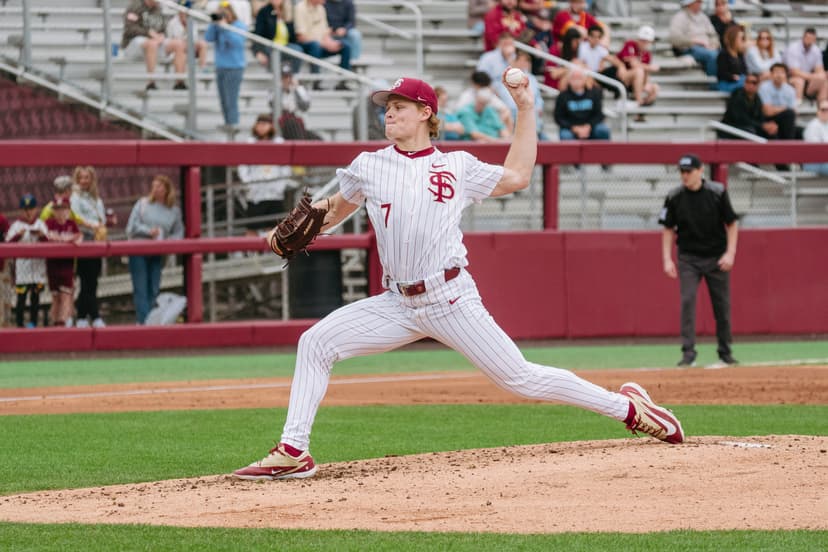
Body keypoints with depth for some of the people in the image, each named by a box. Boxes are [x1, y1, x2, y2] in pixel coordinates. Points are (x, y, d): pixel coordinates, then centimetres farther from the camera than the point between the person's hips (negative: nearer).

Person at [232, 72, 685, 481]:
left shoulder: (457, 167, 6)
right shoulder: (368, 167, 9)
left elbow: (516, 177, 14)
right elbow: (334, 211, 20)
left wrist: (526, 111, 11)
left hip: (452, 300, -3)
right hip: (398, 304, 3)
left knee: (520, 378, -6)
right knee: (316, 343, -11)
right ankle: (293, 452, -6)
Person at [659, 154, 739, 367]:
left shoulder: (718, 192, -7)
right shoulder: (674, 197, -3)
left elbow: (732, 223, -1)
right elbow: (668, 229, 5)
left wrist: (730, 253, -10)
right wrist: (667, 259, -2)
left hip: (716, 258, 0)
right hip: (688, 259, 0)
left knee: (722, 304, 4)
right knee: (687, 301, -11)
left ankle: (725, 351, 18)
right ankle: (688, 353, -11)